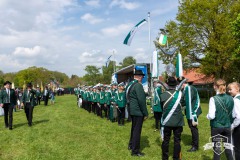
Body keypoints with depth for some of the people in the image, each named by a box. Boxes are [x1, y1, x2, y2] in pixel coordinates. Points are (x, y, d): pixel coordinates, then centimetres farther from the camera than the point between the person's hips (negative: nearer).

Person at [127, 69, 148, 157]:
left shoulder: (129, 85, 11)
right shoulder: (138, 85, -18)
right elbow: (141, 100, -21)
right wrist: (145, 113, -15)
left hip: (132, 110, 9)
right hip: (138, 111, -9)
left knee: (134, 128, 23)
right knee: (137, 130, 0)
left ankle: (131, 145, 37)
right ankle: (135, 151, 9)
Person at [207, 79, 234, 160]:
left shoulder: (213, 99, -17)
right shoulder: (230, 98, -2)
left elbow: (211, 116, -18)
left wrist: (207, 116, 2)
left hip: (216, 127, -4)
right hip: (227, 127, 4)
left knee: (217, 149, 9)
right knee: (228, 148, 15)